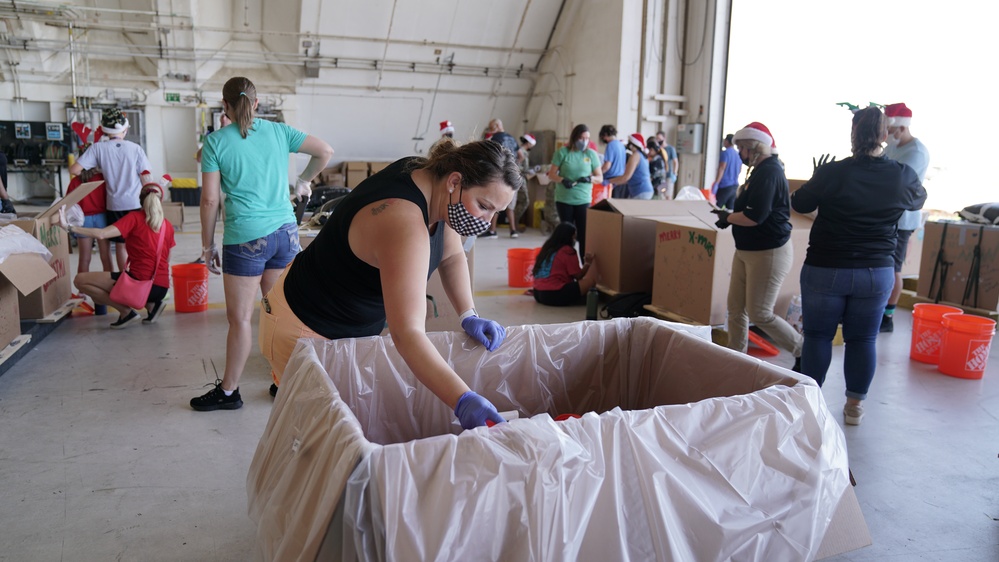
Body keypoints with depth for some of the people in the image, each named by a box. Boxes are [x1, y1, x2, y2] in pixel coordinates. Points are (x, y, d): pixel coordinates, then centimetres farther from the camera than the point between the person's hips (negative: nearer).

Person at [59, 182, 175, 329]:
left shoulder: (135, 218, -3)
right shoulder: (168, 226, 10)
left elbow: (101, 234, -15)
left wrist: (68, 227, -12)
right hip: (162, 288, 6)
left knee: (80, 280, 4)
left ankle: (126, 311, -2)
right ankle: (151, 304, 11)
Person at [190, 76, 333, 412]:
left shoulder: (216, 142, -2)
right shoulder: (278, 131, 7)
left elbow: (210, 200, -3)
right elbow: (325, 151, 12)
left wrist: (208, 246, 5)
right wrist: (304, 181, 26)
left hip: (246, 239, -4)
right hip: (285, 232, 4)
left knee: (239, 318, 6)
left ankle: (228, 392, 19)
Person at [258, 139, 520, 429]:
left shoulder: (433, 180, -9)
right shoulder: (404, 222, -38)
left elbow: (452, 255, 6)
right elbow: (407, 334, -46)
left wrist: (469, 316, -9)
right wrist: (463, 400, -54)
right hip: (306, 330, -9)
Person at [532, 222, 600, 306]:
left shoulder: (547, 248, 18)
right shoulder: (568, 251, -4)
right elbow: (578, 276, 1)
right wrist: (587, 264, 17)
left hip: (538, 294, 8)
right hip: (555, 295, -8)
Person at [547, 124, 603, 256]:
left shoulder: (592, 154, 2)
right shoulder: (562, 152, -1)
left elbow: (600, 178, 6)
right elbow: (551, 174, 0)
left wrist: (590, 178, -15)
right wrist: (562, 180, -20)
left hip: (583, 200, 0)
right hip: (564, 200, 0)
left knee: (584, 234, -4)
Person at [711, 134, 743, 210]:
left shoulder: (725, 153, -9)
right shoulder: (738, 154, 12)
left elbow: (721, 168, -16)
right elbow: (740, 170, 20)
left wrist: (716, 183, -18)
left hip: (725, 186, -7)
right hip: (735, 185, 7)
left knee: (717, 208, -4)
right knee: (731, 209, 7)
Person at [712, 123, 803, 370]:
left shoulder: (768, 172, -19)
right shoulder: (763, 170, 13)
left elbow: (755, 216, -27)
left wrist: (727, 217, -11)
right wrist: (730, 215, 0)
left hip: (769, 252, -10)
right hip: (747, 250, 10)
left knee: (760, 314, -3)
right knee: (736, 307, 11)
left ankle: (804, 353, 14)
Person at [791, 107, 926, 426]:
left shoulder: (831, 174, -14)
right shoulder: (903, 177, -5)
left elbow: (800, 204, 1)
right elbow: (918, 200, 17)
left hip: (826, 270, -2)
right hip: (876, 272, 3)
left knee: (817, 335, 11)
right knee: (863, 339, 13)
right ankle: (854, 405, 24)